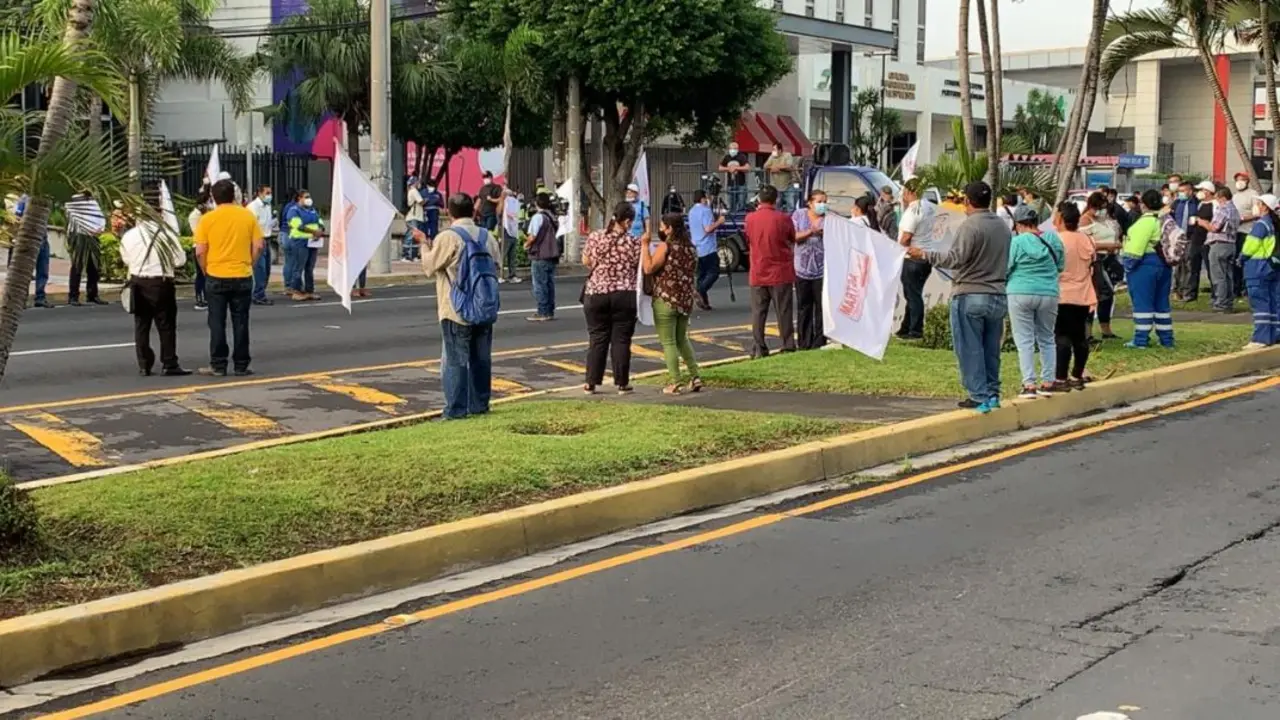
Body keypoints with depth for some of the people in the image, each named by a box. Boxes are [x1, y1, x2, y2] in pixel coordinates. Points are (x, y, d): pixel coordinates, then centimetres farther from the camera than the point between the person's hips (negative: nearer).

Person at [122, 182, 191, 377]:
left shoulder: (129, 235, -2)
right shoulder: (166, 233, -13)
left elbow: (126, 260, 10)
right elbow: (180, 260, -10)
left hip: (137, 283, 4)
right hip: (160, 283, -4)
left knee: (141, 325, 10)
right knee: (166, 325, 3)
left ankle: (144, 365, 11)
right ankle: (169, 365, 4)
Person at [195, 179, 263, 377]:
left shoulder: (207, 219, -5)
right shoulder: (248, 216, -1)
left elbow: (200, 251, -7)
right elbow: (258, 246, -1)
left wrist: (206, 270, 9)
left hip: (216, 277, -1)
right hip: (242, 277, 1)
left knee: (217, 323, 6)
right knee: (240, 322, 7)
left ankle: (218, 366, 7)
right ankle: (241, 365, 9)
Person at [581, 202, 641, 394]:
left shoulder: (594, 237, -1)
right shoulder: (634, 242, -7)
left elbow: (585, 261, 10)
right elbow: (641, 267, -2)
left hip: (596, 294, 2)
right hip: (625, 295, -2)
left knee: (597, 339, 9)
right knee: (621, 340, 5)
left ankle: (591, 383, 8)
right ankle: (622, 383, 8)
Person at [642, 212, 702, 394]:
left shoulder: (665, 246, -13)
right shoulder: (690, 247, 9)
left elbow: (648, 269, -18)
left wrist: (645, 245, -12)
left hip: (665, 300, -7)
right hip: (686, 299, 7)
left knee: (668, 342, 0)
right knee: (682, 339, 20)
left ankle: (674, 383, -2)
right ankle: (695, 377, 14)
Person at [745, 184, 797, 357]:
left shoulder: (750, 218, -4)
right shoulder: (783, 218, -11)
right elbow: (793, 240, 5)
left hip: (758, 274, 2)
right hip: (781, 273, -2)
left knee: (758, 312, 7)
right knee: (783, 312, 5)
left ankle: (758, 349, 4)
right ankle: (788, 347, 7)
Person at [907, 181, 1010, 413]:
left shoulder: (970, 225, -13)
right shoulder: (1003, 227, 11)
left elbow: (955, 259, -18)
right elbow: (1006, 262, 16)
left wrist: (924, 254, -10)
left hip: (970, 296, -7)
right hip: (998, 296, 7)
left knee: (970, 349, -1)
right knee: (991, 349, 13)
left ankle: (979, 396, -3)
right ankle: (992, 393, 17)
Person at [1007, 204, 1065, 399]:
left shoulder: (1016, 242, -9)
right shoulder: (1053, 239, 4)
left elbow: (1005, 269, -5)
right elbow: (1061, 266, 13)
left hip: (1020, 293, -4)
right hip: (1049, 294, 4)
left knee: (1024, 341, 1)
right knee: (1047, 339, 15)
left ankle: (1029, 384, -4)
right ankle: (1047, 383, 16)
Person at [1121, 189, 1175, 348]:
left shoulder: (1146, 221, -15)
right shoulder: (1167, 219, 14)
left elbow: (1136, 246, -20)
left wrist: (1129, 264, -15)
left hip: (1146, 264, -9)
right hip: (1164, 264, 9)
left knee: (1142, 302, -5)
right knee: (1162, 302, 14)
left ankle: (1141, 340, -6)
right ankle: (1167, 339, 17)